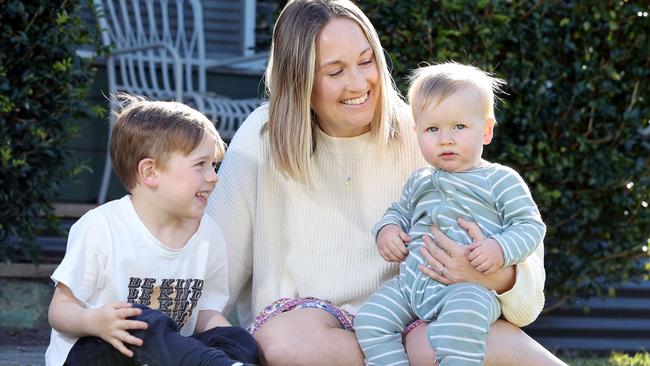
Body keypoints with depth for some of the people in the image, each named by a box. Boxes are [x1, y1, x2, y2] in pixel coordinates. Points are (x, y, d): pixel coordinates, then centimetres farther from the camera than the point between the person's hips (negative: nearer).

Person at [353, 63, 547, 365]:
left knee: (461, 319, -38)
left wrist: (501, 249, -18)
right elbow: (399, 212, 35)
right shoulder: (419, 182, 21)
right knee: (369, 319, -13)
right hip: (409, 283, 6)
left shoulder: (500, 180, 3)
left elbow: (530, 226, 0)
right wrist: (387, 228, 11)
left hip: (469, 287, -6)